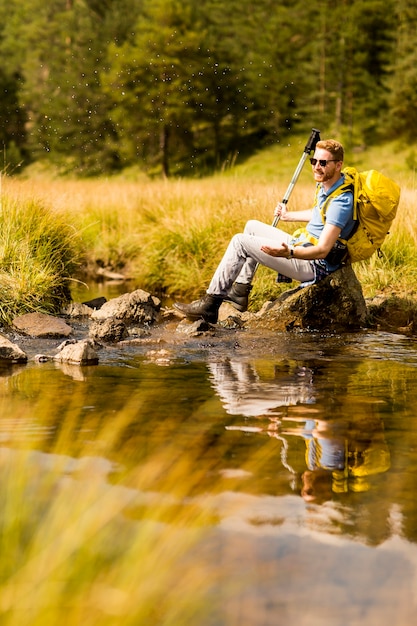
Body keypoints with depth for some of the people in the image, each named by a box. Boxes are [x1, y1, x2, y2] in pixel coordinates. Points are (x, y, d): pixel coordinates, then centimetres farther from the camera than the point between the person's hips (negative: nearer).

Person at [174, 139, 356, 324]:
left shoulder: (341, 201, -25)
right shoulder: (324, 186, 5)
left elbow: (322, 250, -32)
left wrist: (289, 253, -47)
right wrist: (287, 216, 38)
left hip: (313, 265, -10)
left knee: (240, 241, -12)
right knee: (252, 226, 22)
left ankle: (210, 303, -8)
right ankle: (240, 291, 19)